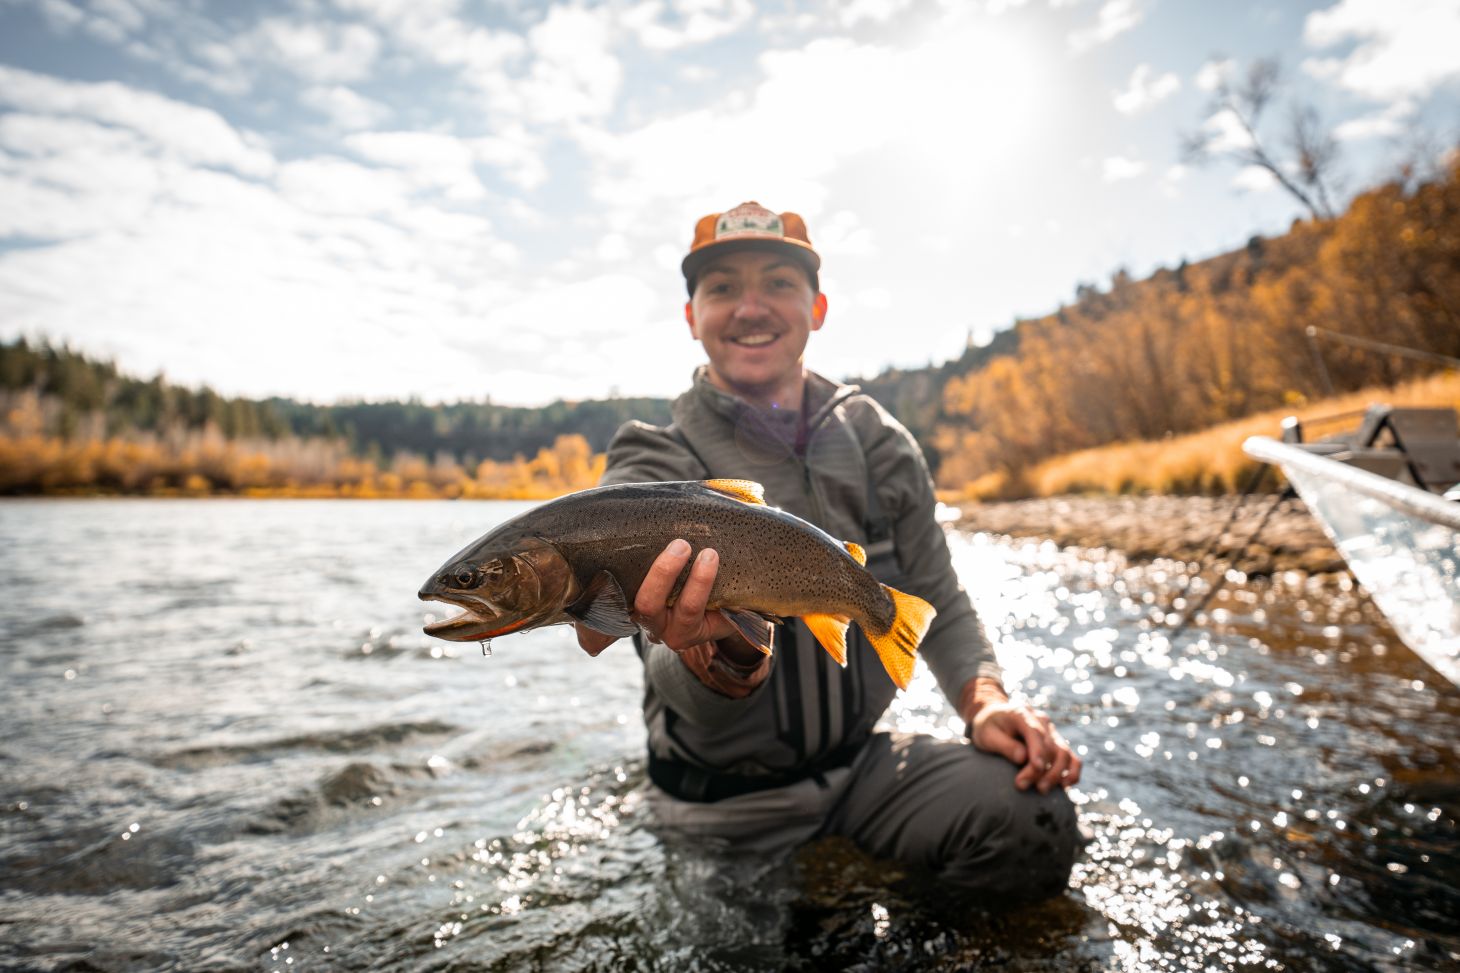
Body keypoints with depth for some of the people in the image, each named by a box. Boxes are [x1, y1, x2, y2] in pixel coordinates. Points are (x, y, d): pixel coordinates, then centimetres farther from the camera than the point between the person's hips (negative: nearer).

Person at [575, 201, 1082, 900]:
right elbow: (689, 701, -23)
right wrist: (723, 652, -46)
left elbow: (938, 605, 9)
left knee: (1033, 820, -20)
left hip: (860, 764, 3)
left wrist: (985, 700, -10)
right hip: (728, 802, -2)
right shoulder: (650, 469, -11)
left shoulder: (878, 444, 1)